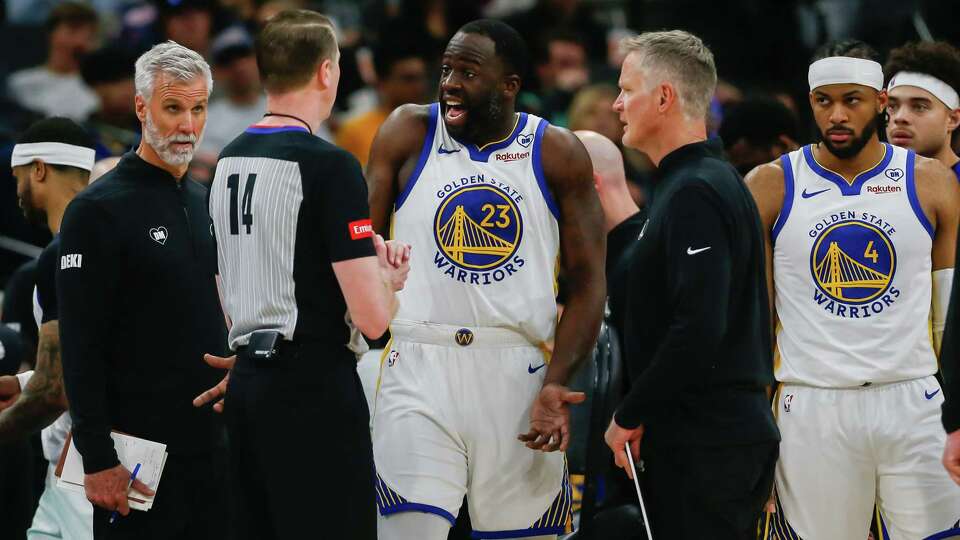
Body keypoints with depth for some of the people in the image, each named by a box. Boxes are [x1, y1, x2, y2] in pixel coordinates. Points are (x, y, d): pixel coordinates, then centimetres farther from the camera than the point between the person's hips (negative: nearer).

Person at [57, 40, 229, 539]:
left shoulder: (205, 204, 14)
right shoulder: (99, 210, -9)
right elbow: (81, 348, -13)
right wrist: (97, 460, -18)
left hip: (210, 444, 7)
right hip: (138, 451, -7)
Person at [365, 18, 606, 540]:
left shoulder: (557, 154, 4)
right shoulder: (407, 134, 5)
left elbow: (587, 281, 3)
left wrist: (557, 381, -10)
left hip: (519, 373, 1)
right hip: (419, 368, -1)